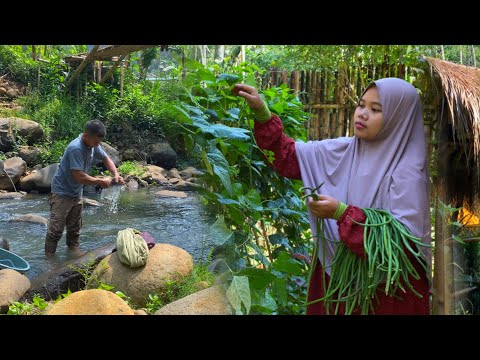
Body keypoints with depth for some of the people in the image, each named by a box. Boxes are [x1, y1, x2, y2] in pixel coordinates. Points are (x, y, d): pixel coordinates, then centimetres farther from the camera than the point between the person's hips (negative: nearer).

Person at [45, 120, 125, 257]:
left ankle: (74, 250, 33)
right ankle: (49, 259, 6)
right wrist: (100, 181, -18)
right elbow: (80, 177, -30)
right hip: (62, 194, -8)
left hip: (77, 194, 8)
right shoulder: (75, 148, -29)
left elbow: (106, 158, 12)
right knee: (56, 230, -3)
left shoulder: (93, 145, -4)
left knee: (74, 228, 19)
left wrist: (116, 174, -5)